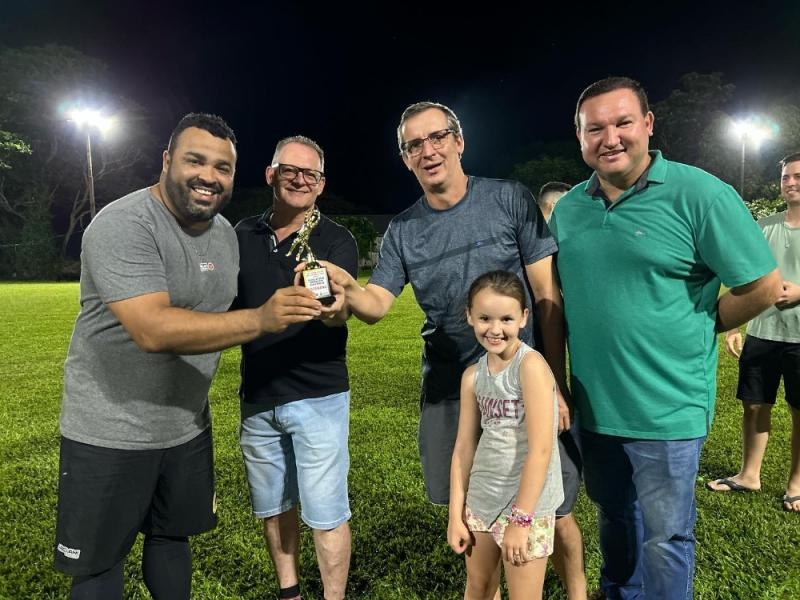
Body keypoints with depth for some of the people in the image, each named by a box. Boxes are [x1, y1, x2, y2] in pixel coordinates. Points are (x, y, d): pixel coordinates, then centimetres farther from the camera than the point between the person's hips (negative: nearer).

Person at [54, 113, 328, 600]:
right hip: (111, 433, -6)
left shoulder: (225, 233, 3)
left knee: (173, 538, 22)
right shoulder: (122, 226, -21)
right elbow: (153, 330, -34)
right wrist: (261, 319, -39)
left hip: (187, 427, 6)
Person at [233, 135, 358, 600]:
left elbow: (342, 313, -24)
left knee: (326, 513, 3)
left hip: (318, 396, -4)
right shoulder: (243, 235, 4)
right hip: (258, 397, 5)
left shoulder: (337, 240, -8)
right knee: (273, 506, 18)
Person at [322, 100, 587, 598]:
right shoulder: (402, 231, 4)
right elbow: (376, 305, -4)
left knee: (553, 513, 5)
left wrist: (557, 384, -10)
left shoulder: (511, 200, -5)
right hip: (447, 392, 3)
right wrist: (347, 287, -28)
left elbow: (548, 295, -6)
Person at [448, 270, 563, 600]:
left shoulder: (530, 365, -18)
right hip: (481, 502, 6)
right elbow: (464, 447, 5)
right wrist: (455, 515, 6)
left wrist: (521, 518, -18)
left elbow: (541, 448, -20)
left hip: (527, 505, -6)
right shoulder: (472, 375, 1)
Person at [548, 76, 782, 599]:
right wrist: (555, 381, 11)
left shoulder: (699, 194, -14)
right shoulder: (567, 209, 3)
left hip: (667, 408, -5)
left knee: (665, 538, 11)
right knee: (613, 515, 25)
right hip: (592, 403, 6)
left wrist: (695, 330, -2)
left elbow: (763, 286, -9)